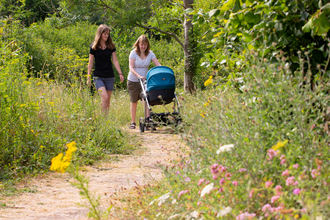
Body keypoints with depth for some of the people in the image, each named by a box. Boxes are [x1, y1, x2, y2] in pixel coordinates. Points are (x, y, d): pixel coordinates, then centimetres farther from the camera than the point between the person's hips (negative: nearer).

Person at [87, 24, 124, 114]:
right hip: (98, 76, -3)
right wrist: (88, 77, 1)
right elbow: (91, 63, 2)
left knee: (108, 100, 5)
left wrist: (120, 73, -1)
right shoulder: (94, 47, -2)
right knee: (104, 97, -20)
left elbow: (115, 61, 7)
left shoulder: (111, 46, 5)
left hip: (110, 76, 3)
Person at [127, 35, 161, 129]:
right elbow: (131, 68, -17)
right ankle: (133, 122, 26)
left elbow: (158, 65, -8)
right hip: (133, 81, -1)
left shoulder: (150, 54, -1)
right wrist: (138, 76, -33)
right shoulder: (134, 53, -9)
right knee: (134, 103, 10)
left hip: (145, 80, 1)